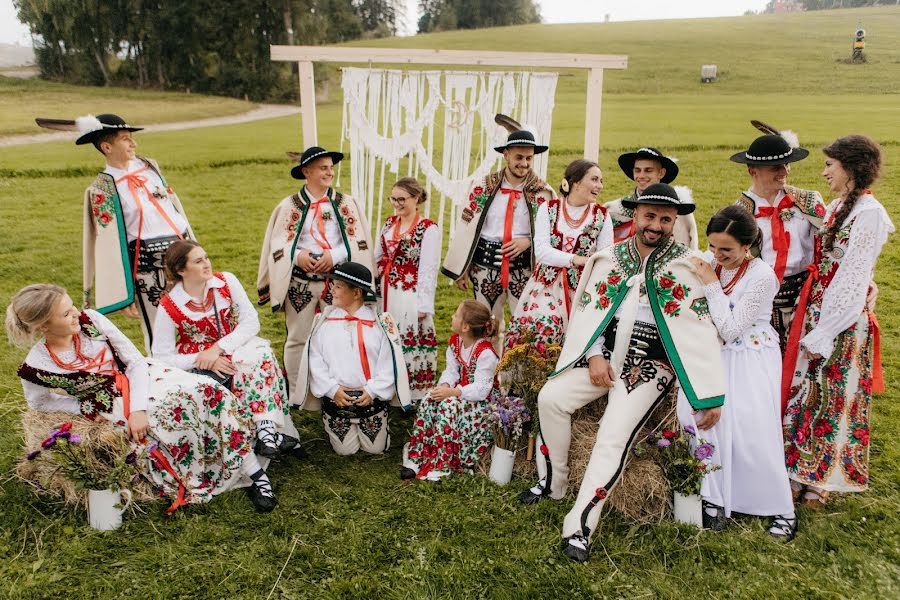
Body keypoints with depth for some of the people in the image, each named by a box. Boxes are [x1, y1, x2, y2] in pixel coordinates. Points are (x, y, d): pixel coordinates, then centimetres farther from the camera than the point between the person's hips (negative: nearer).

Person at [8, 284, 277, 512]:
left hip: (143, 377, 2)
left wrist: (138, 409, -19)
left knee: (206, 391, -23)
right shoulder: (36, 368, -15)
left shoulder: (90, 320, -11)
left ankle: (254, 473, -19)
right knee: (175, 418, -30)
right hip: (115, 405, -2)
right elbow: (38, 403, 6)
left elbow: (135, 360, -8)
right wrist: (88, 408, -9)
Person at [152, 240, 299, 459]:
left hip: (234, 349, 3)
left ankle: (267, 428, -33)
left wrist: (218, 348, -22)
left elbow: (252, 322, -11)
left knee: (260, 352, -31)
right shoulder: (169, 307, -11)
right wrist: (203, 359, -20)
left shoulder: (227, 282, -6)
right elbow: (161, 358, -8)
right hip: (196, 365, -3)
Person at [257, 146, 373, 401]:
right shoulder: (289, 205, 3)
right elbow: (277, 245, 1)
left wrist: (335, 255, -17)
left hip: (338, 282, 1)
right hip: (300, 283, 0)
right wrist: (297, 255, -18)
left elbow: (359, 241, -1)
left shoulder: (346, 203, 4)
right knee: (298, 339, 5)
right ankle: (294, 397, 18)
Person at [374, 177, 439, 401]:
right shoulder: (389, 223, 11)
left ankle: (414, 396, 11)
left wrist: (423, 304, -14)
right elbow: (377, 258, 15)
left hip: (409, 296, -6)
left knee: (410, 342, -1)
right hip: (386, 294, 6)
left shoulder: (428, 229, -9)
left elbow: (428, 270, -12)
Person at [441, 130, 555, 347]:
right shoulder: (484, 187, 0)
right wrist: (461, 269, -1)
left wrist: (528, 241, -16)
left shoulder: (542, 192, -1)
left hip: (524, 266, -1)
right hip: (486, 264, 1)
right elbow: (466, 226, 1)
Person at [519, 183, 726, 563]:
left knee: (614, 438, -19)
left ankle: (580, 527, -11)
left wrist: (711, 396, -13)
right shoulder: (611, 257, 6)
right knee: (550, 398, -9)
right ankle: (555, 482, 12)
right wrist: (594, 355, -10)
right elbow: (589, 307, 6)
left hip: (651, 366, -4)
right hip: (605, 353, 4)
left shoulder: (686, 266, -5)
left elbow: (703, 331, -8)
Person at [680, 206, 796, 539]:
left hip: (750, 360, -4)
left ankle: (780, 508, 13)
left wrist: (711, 284, -22)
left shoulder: (762, 276, -19)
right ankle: (715, 497, 1)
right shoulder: (709, 262, -4)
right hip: (714, 355, 4)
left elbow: (731, 330, -20)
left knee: (754, 430, -8)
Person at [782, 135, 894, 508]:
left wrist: (822, 334, -18)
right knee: (805, 390, 13)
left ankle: (820, 481, 21)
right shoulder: (838, 207, 10)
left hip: (844, 323, -8)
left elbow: (852, 282, -19)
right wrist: (809, 320, 6)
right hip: (816, 312, 8)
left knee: (833, 398, 5)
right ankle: (801, 471, 28)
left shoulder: (869, 213, -16)